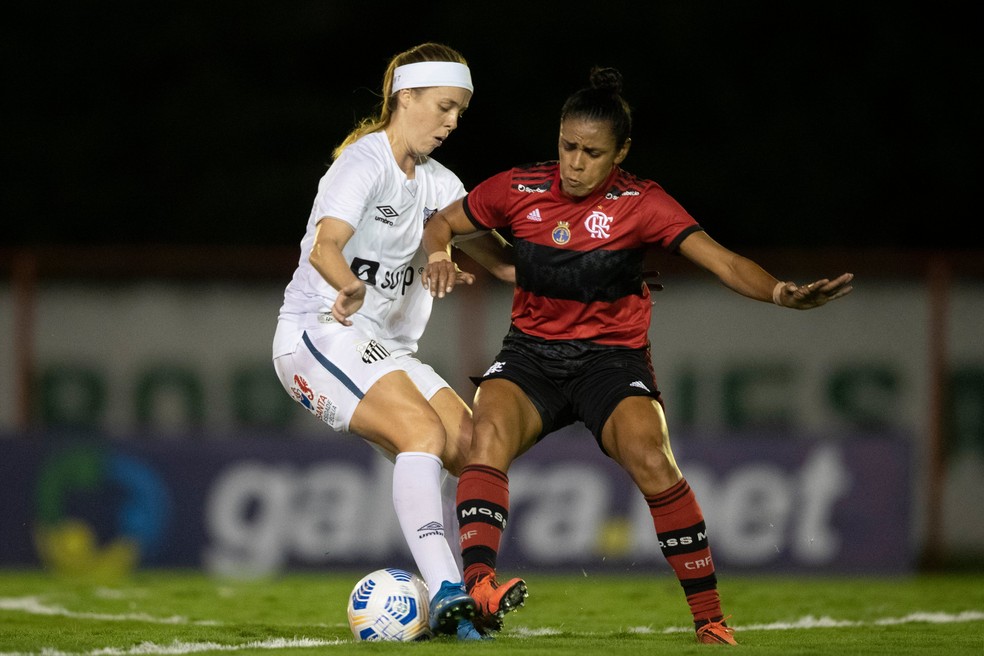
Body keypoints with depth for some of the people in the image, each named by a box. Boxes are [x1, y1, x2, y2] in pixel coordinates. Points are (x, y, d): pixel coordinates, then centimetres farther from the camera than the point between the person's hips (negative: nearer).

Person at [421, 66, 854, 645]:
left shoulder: (642, 203, -5)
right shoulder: (520, 190, 2)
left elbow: (722, 261, -14)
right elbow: (441, 224, 15)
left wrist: (781, 293, -32)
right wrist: (438, 255, -9)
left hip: (612, 355, -2)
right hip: (532, 353, 2)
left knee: (651, 460, -29)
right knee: (490, 432, -32)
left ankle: (711, 619, -17)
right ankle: (478, 587, -48)